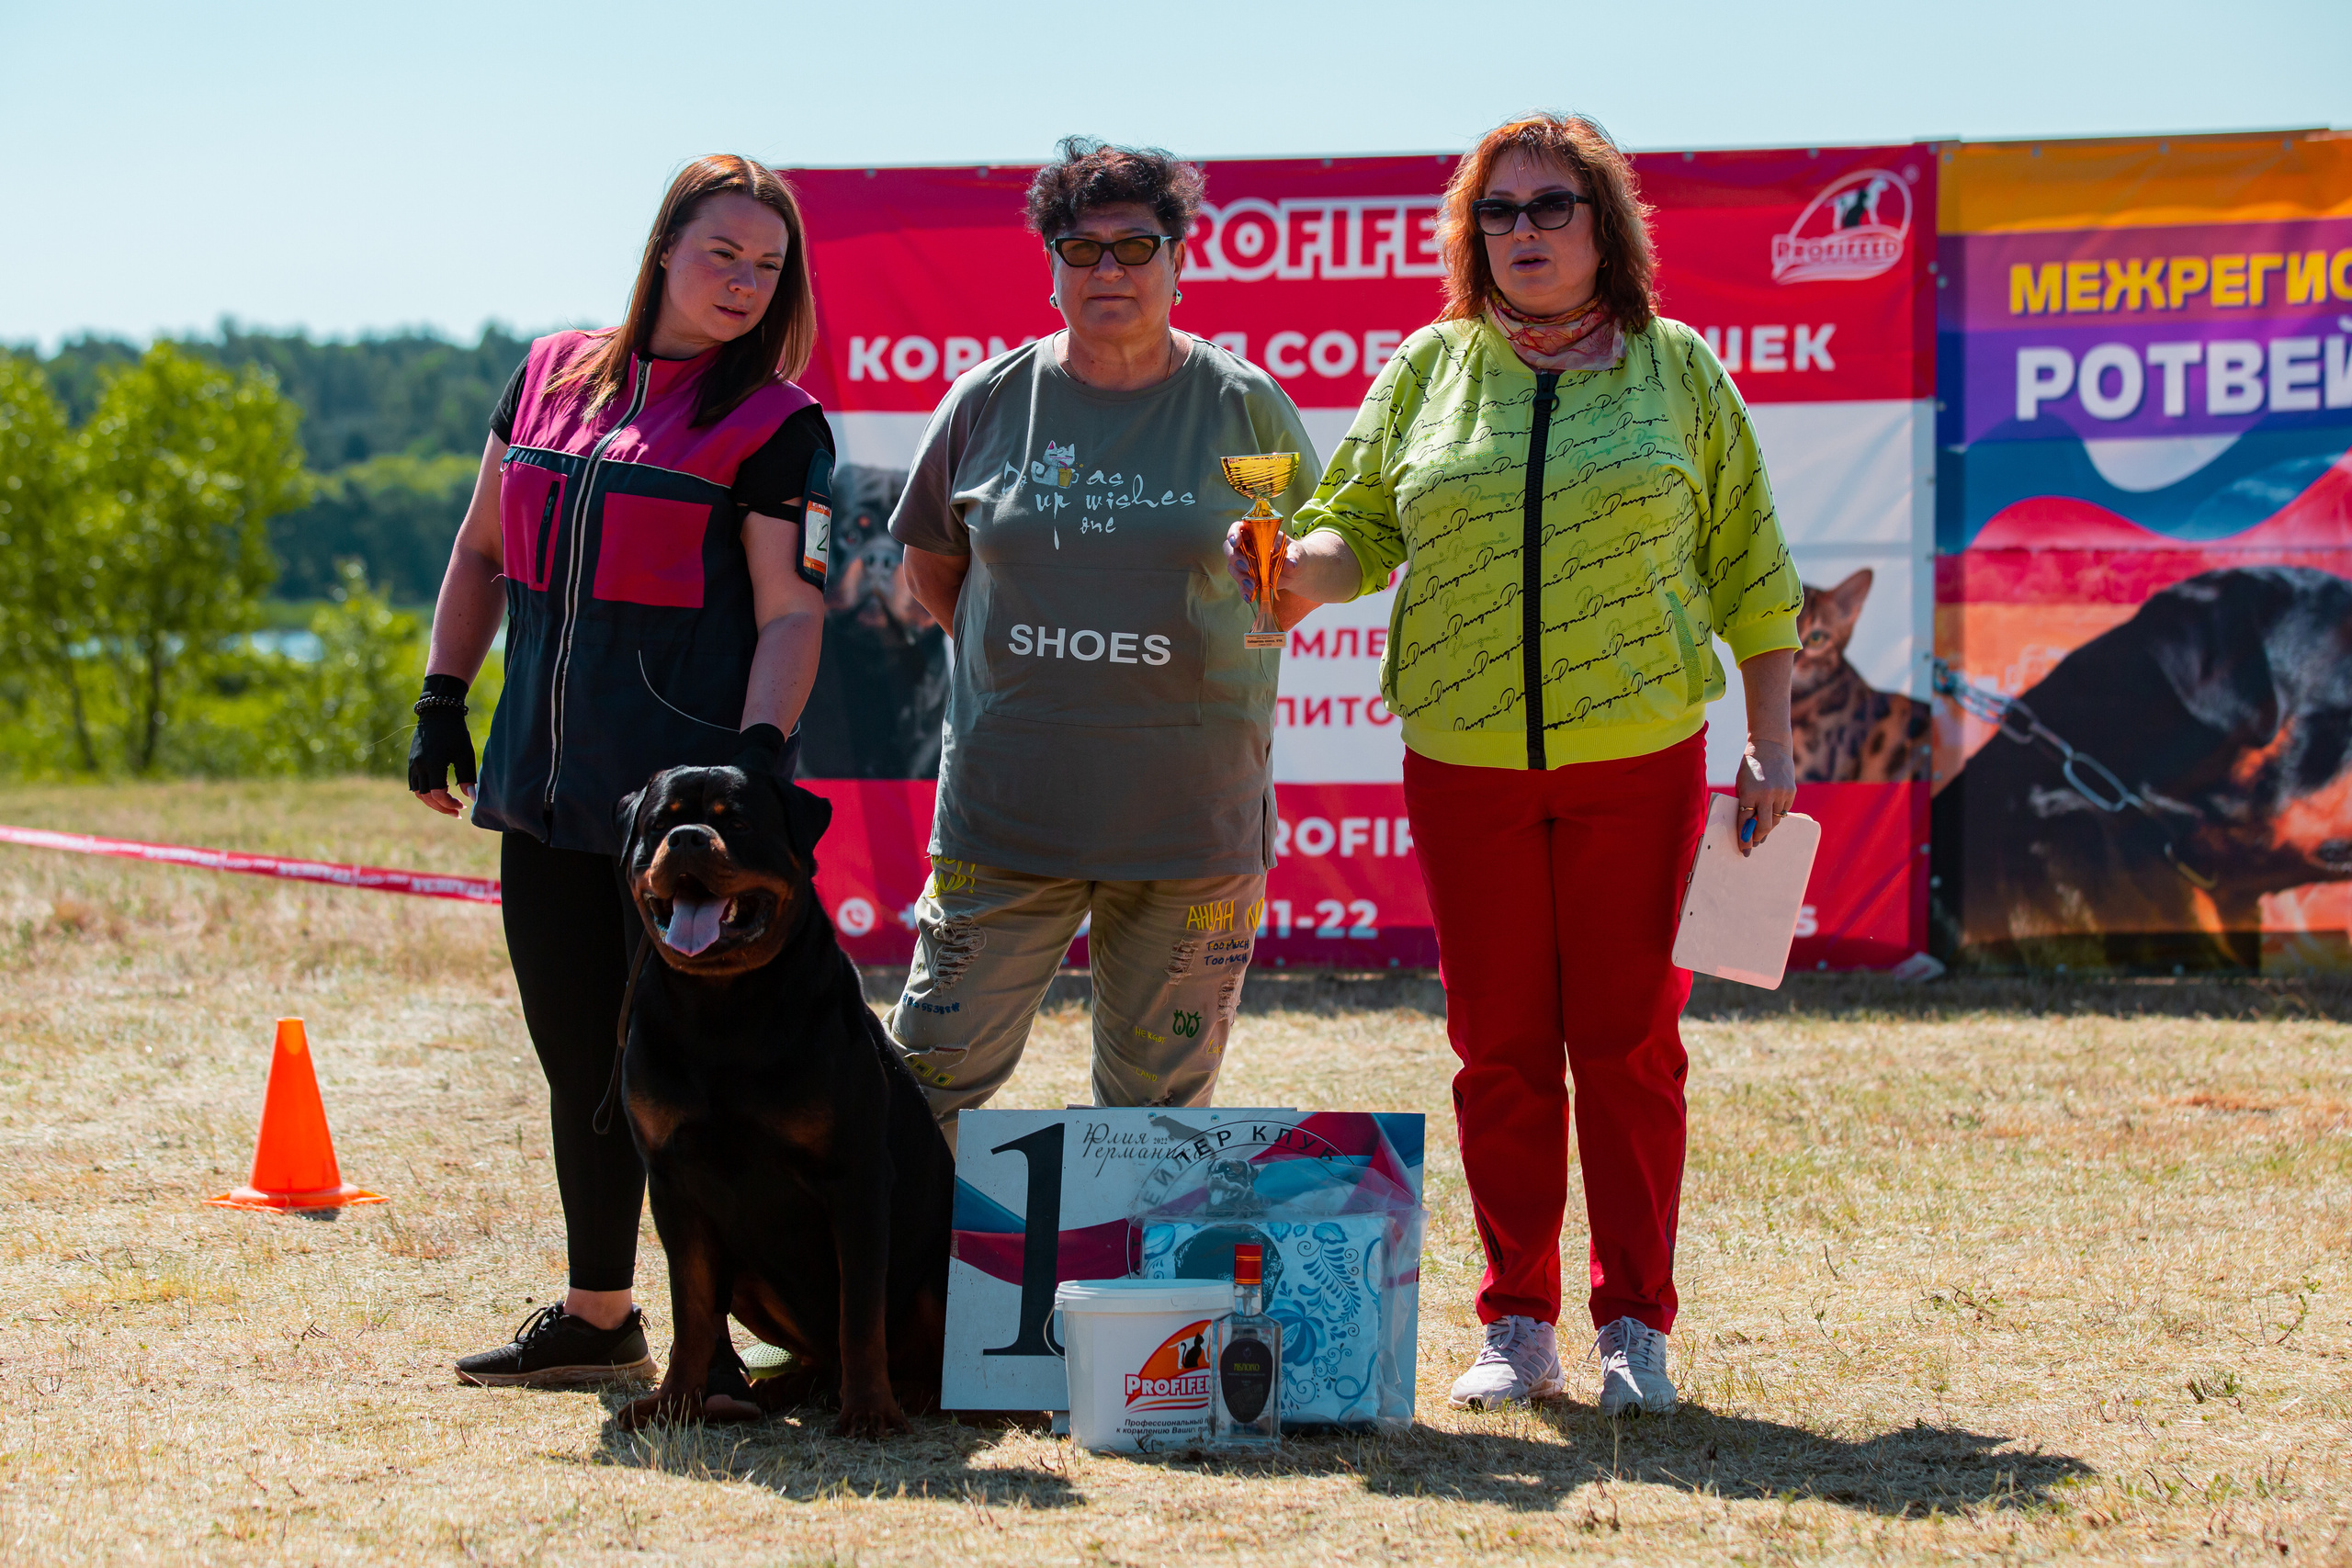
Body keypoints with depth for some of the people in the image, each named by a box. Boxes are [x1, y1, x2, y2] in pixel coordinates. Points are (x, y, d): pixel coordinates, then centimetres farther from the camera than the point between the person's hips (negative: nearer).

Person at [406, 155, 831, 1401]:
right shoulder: (551, 377, 12)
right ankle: (597, 1318, 23)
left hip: (685, 793, -5)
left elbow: (791, 611, -10)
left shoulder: (777, 425, -3)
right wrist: (441, 699, 13)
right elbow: (483, 551, 20)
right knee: (579, 1059, 12)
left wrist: (753, 757, -22)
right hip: (545, 785, 5)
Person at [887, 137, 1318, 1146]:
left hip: (1192, 809, -1)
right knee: (935, 1071, -1)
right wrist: (1020, 664, 11)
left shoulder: (1247, 407, 1)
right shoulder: (989, 401, 4)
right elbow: (929, 564, 18)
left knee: (1159, 1102, 6)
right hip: (1006, 799, 1)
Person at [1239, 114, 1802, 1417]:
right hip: (1466, 759, 1)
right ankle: (1516, 1326, 12)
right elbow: (1359, 526, 10)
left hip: (1637, 757, -1)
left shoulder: (1677, 372, 6)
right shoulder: (1429, 372, 9)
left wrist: (1770, 743, 4)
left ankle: (1634, 1325, 8)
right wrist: (1295, 568, -13)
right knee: (1499, 1045, 4)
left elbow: (1746, 568, 9)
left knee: (1627, 1038, 0)